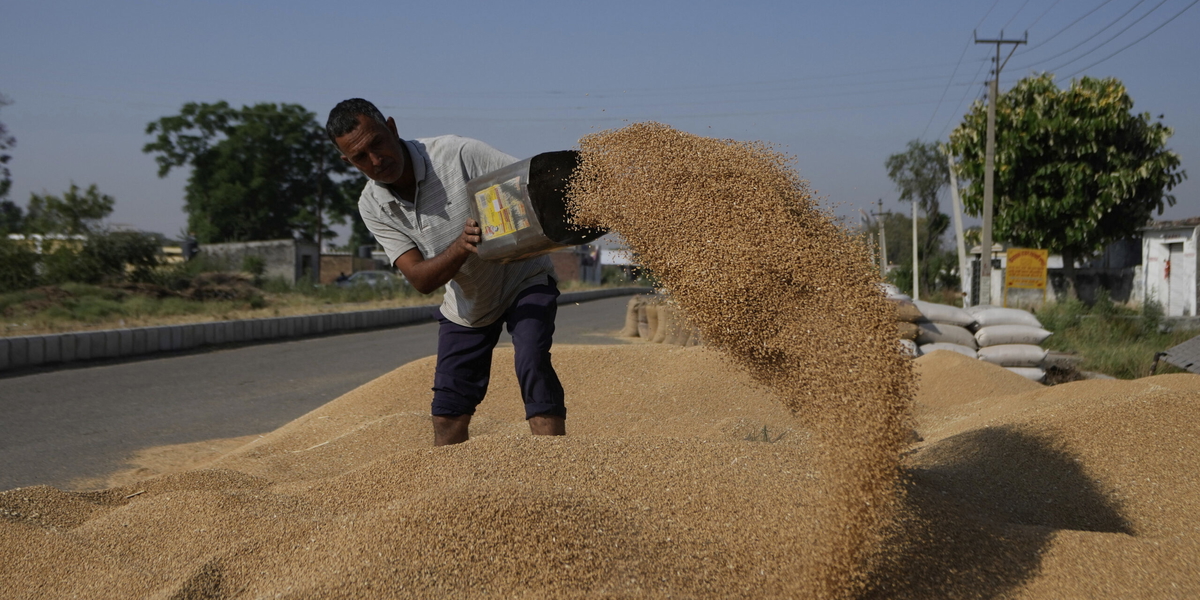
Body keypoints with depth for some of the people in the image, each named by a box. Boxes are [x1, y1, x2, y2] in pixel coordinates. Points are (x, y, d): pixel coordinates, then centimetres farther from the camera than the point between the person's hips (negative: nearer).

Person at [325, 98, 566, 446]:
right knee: (448, 413, 3)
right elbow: (420, 279, -20)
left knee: (531, 361, -27)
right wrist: (462, 246, -40)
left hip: (523, 279, -4)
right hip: (466, 303, 4)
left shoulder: (458, 154, -26)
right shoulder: (372, 206, -14)